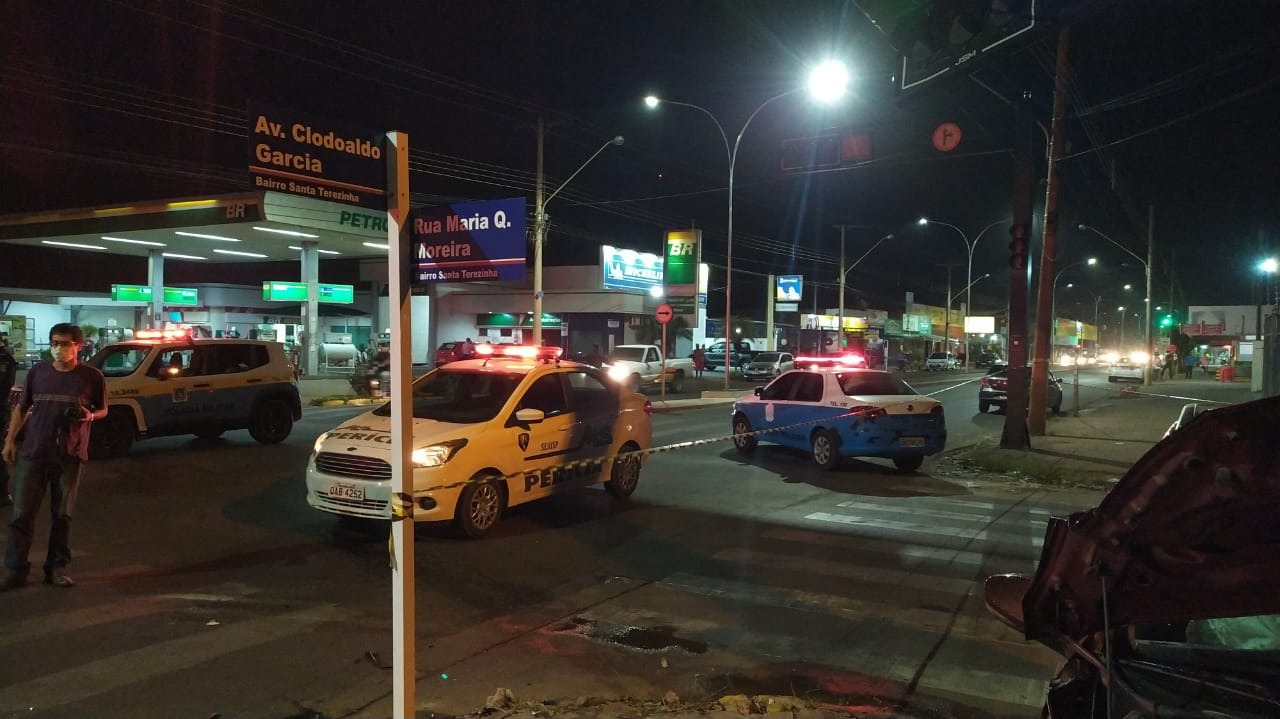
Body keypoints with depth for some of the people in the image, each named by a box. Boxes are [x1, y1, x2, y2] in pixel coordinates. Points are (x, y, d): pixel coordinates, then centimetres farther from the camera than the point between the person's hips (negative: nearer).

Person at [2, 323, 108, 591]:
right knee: (22, 513, 1)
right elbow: (22, 407, 13)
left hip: (70, 455, -1)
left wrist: (89, 415, -13)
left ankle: (57, 568, 16)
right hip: (32, 451, 1)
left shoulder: (91, 376, 0)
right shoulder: (37, 372, 5)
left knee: (62, 514, 6)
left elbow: (103, 410, 9)